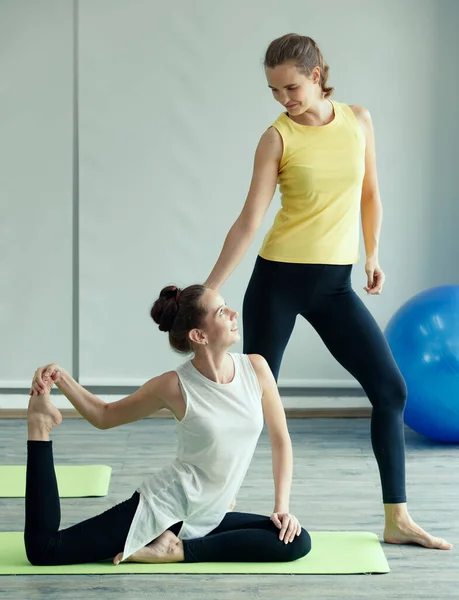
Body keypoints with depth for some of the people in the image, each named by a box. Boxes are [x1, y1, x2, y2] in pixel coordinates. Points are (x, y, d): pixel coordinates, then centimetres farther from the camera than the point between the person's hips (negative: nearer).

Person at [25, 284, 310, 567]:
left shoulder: (255, 367, -4)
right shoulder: (175, 386, -13)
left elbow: (280, 440, 5)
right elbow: (105, 417, 2)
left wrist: (282, 507, -4)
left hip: (206, 520, 5)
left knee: (297, 542, -15)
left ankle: (179, 549, -10)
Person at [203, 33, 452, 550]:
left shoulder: (358, 121, 3)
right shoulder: (277, 138, -7)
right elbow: (249, 221, -10)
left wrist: (372, 253, 15)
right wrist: (208, 289, -15)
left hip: (334, 284, 4)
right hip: (279, 278, -3)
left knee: (390, 389, -1)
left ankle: (397, 520, 9)